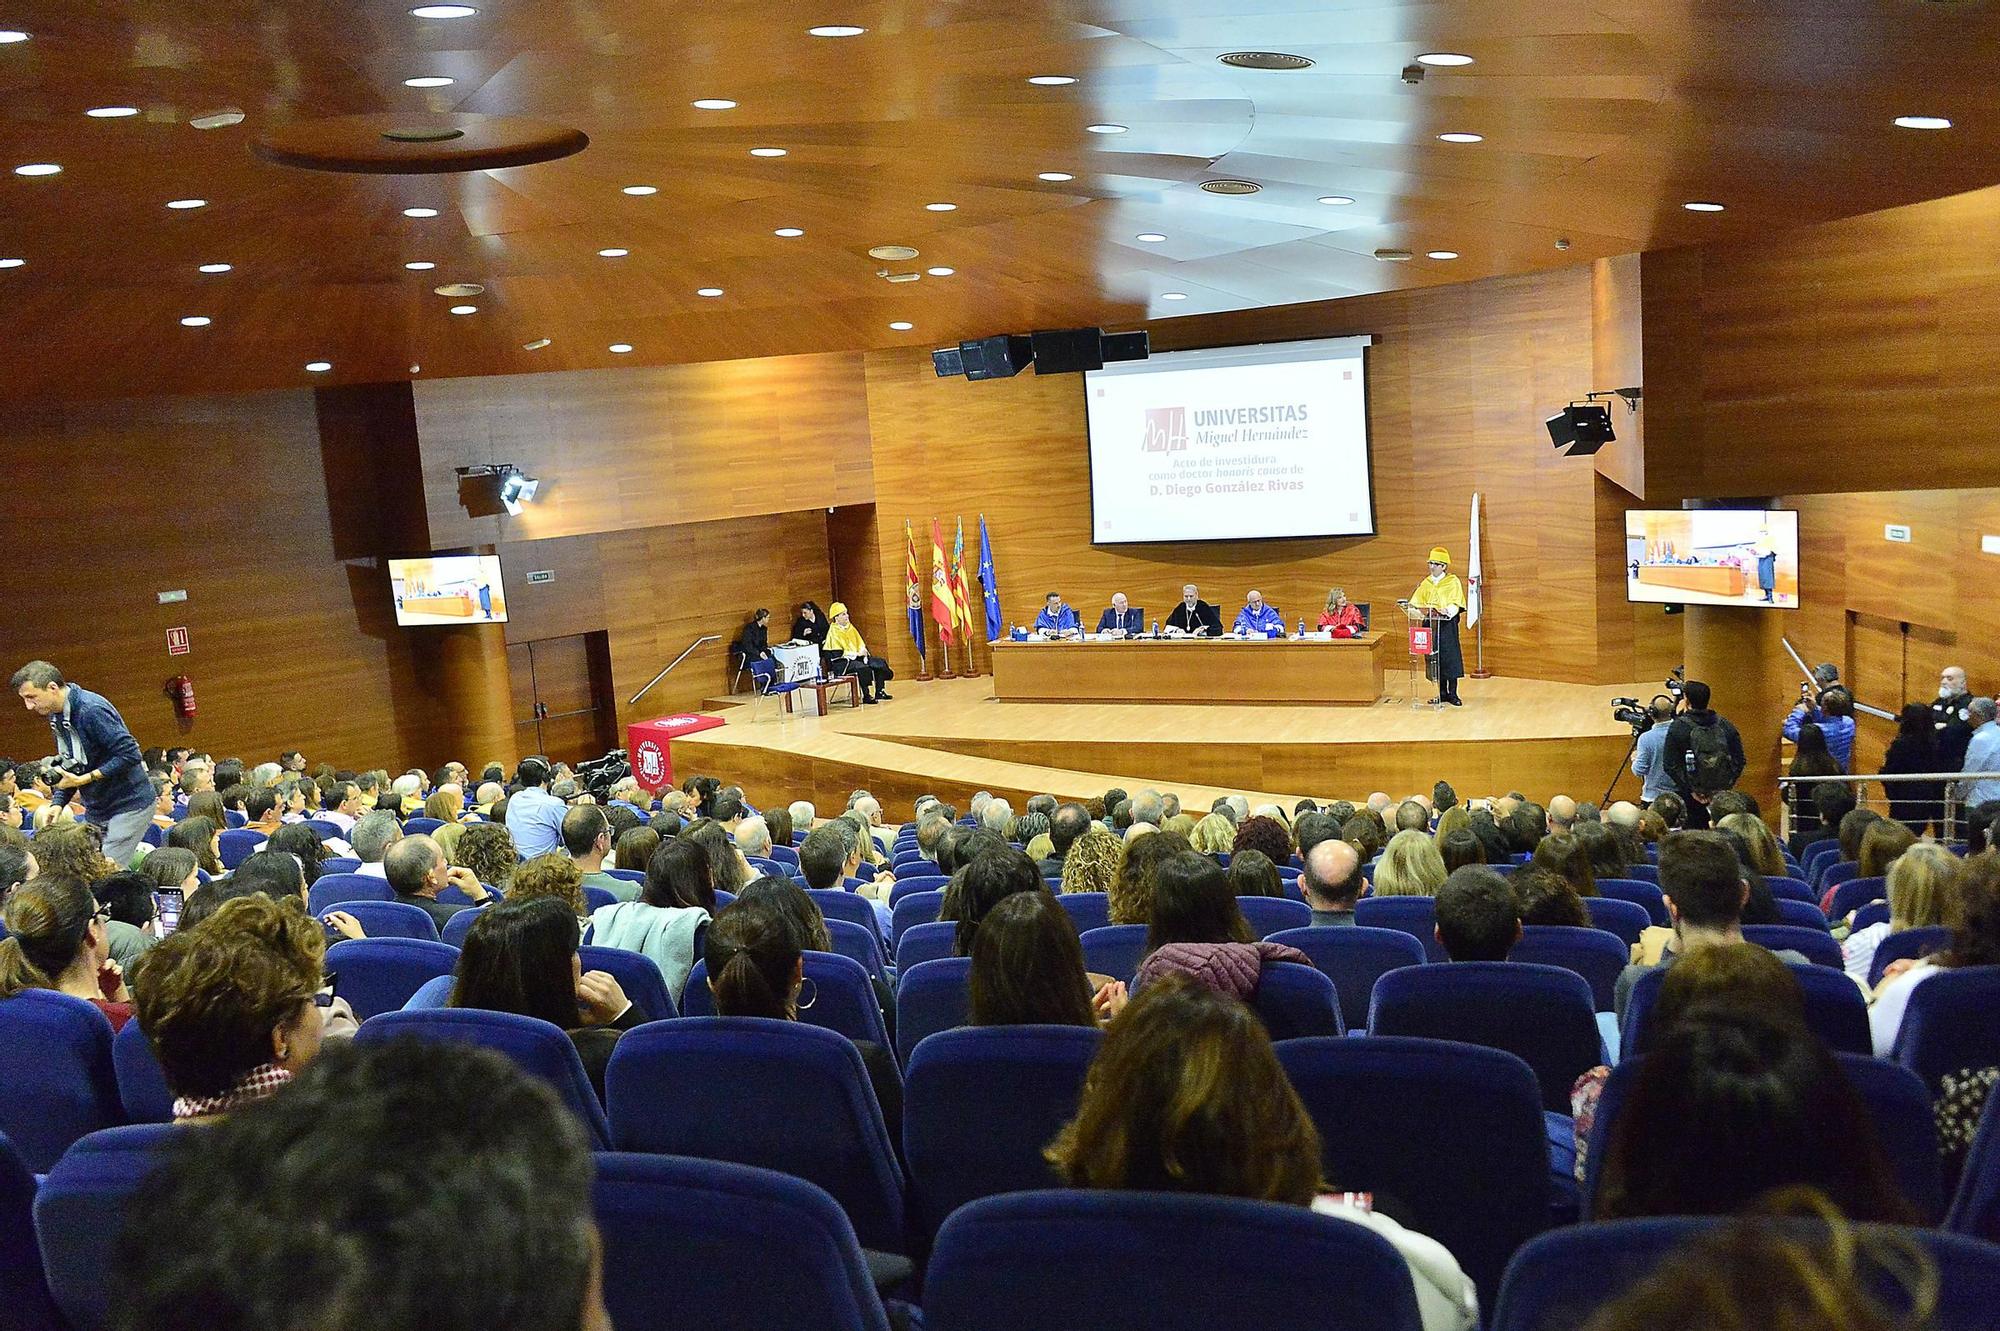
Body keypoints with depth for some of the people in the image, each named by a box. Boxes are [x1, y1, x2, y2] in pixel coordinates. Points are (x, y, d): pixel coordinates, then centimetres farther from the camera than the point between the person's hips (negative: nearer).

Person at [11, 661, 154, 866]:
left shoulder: (92, 710, -21)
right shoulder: (56, 716, 8)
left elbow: (130, 754, -24)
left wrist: (83, 780, -22)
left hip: (129, 805, -9)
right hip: (96, 810, 9)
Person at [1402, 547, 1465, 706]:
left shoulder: (1453, 581, -1)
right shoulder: (1426, 583, 14)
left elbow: (1455, 604, -11)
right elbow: (1417, 601, 9)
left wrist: (1448, 611, -31)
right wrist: (1410, 606, -13)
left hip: (1447, 624, -5)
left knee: (1450, 657, -6)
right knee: (1435, 659, 4)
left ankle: (1453, 694, 0)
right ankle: (1442, 693, 12)